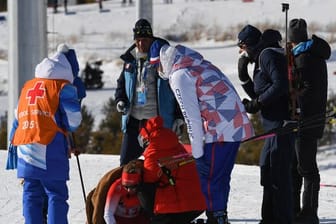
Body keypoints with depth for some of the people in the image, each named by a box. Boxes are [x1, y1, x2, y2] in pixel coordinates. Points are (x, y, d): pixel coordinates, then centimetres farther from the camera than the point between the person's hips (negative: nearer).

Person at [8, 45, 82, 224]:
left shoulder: (27, 87, 18)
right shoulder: (63, 87, 0)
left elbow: (17, 119, 20)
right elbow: (73, 121, -4)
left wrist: (12, 142, 27)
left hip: (25, 148, 5)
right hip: (50, 150, -5)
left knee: (31, 195, 8)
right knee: (56, 195, -3)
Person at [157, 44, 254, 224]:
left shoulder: (179, 76, -5)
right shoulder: (204, 66, 21)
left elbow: (191, 116, -10)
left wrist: (197, 152, -7)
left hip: (220, 133, -9)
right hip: (239, 127, 9)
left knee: (208, 180, -3)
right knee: (222, 178, 17)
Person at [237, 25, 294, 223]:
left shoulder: (268, 54, -9)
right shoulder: (261, 58, 21)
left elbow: (281, 85, -21)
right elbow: (259, 94, 21)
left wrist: (257, 103, -14)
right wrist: (244, 75, 11)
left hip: (281, 123, -11)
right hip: (275, 125, 11)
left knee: (278, 172, -10)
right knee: (268, 169, 17)